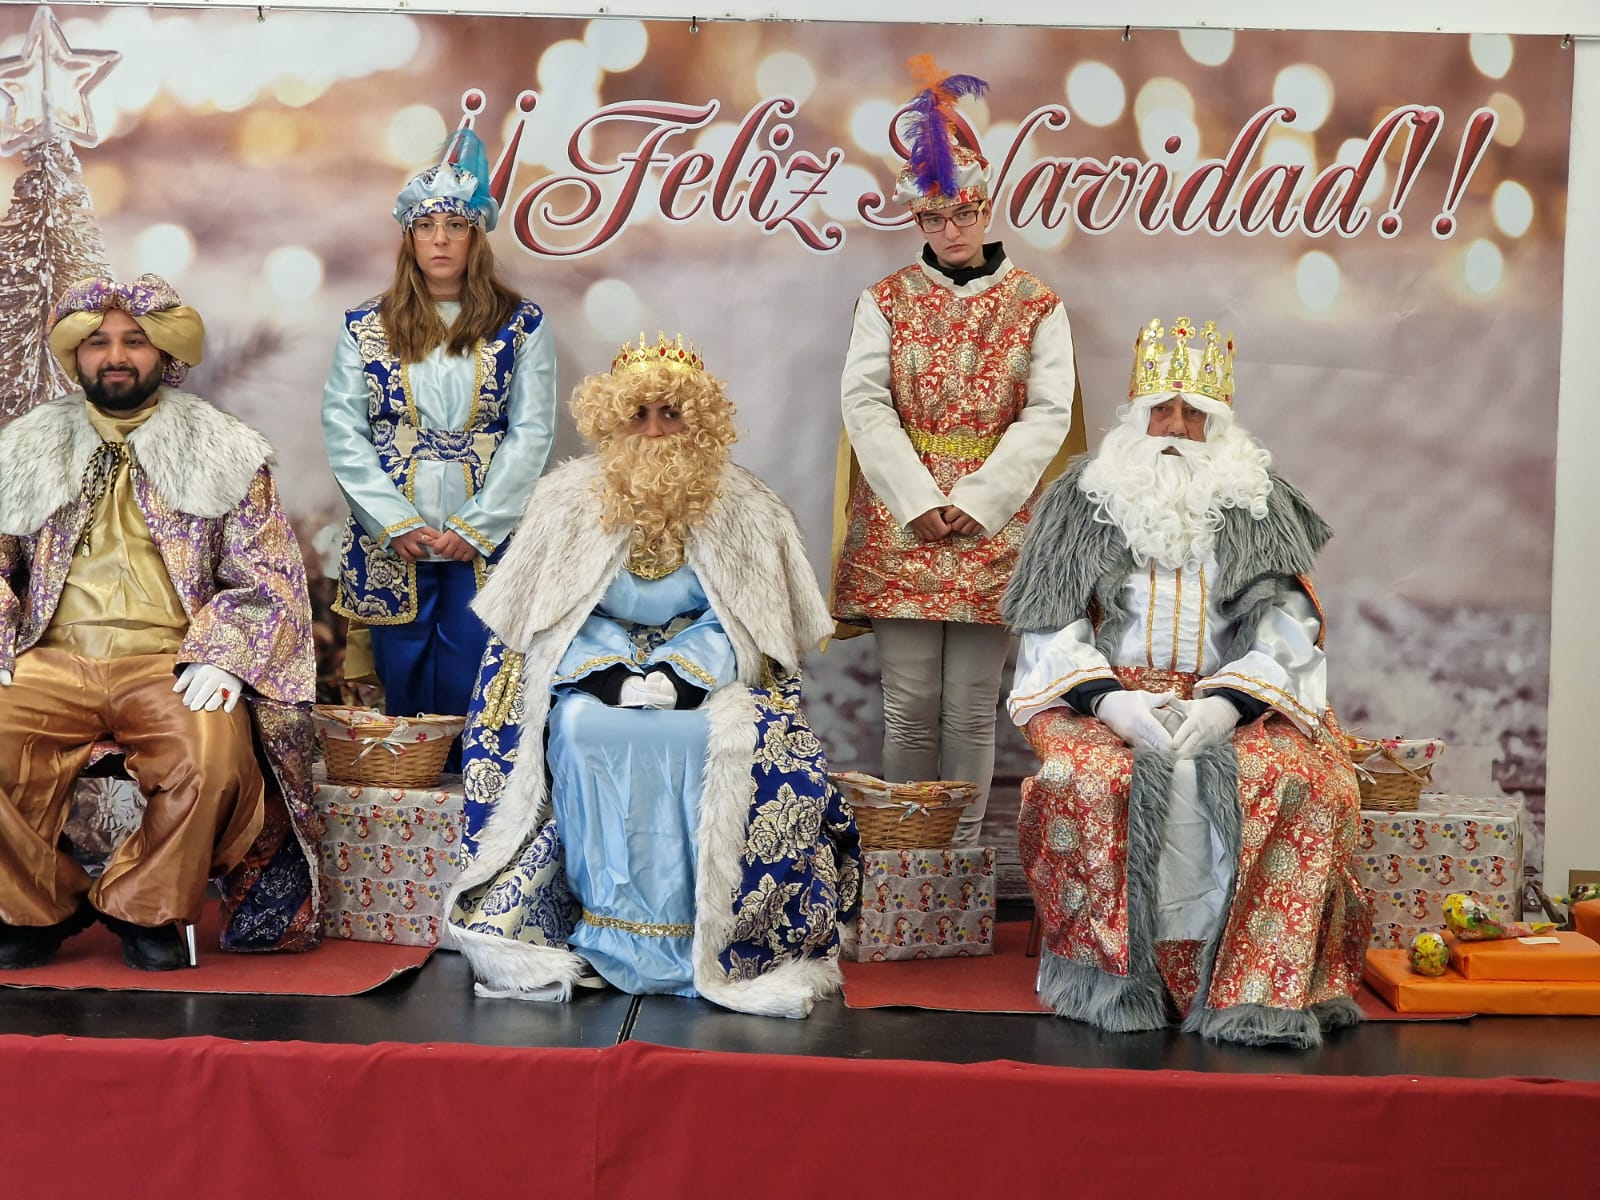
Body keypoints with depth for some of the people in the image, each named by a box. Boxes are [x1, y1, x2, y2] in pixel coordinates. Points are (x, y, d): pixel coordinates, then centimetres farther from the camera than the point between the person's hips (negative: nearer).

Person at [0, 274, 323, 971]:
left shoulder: (227, 455, 11)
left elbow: (269, 580, 6)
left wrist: (218, 655, -10)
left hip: (170, 665, -2)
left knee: (215, 760, -32)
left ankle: (142, 907, -5)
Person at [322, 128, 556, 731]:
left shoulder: (521, 324, 4)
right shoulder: (366, 326, 7)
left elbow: (532, 432, -1)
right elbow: (342, 429, 2)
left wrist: (476, 528, -9)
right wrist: (396, 524, -8)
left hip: (485, 541, -1)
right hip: (392, 542, 1)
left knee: (468, 685, -4)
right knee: (403, 682, 4)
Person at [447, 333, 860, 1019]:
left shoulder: (742, 509, 2)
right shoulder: (568, 500, 4)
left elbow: (738, 622, -1)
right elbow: (556, 619, 1)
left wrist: (680, 675, -20)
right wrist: (614, 677, -18)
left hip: (704, 677, 0)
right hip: (596, 674, 1)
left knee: (713, 739, -33)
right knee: (582, 731, -32)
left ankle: (694, 936, -23)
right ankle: (612, 931, -26)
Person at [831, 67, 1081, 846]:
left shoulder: (1036, 305, 5)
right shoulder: (887, 300, 7)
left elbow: (1047, 413, -3)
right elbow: (864, 402, -2)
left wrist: (976, 502, -13)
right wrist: (921, 502, -14)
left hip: (992, 526, 0)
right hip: (900, 523, 1)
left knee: (972, 707, 3)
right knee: (909, 704, 2)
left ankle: (964, 849, 13)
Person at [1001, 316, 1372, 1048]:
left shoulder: (1261, 503, 12)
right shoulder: (1082, 498, 10)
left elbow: (1285, 628, 2)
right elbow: (1050, 629, 4)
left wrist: (1228, 702, -17)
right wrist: (1108, 697, -15)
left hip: (1234, 702, 1)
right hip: (1106, 698, -1)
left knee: (1301, 781, -31)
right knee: (1089, 778, -34)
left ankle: (1256, 988, -22)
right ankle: (1111, 973, -17)